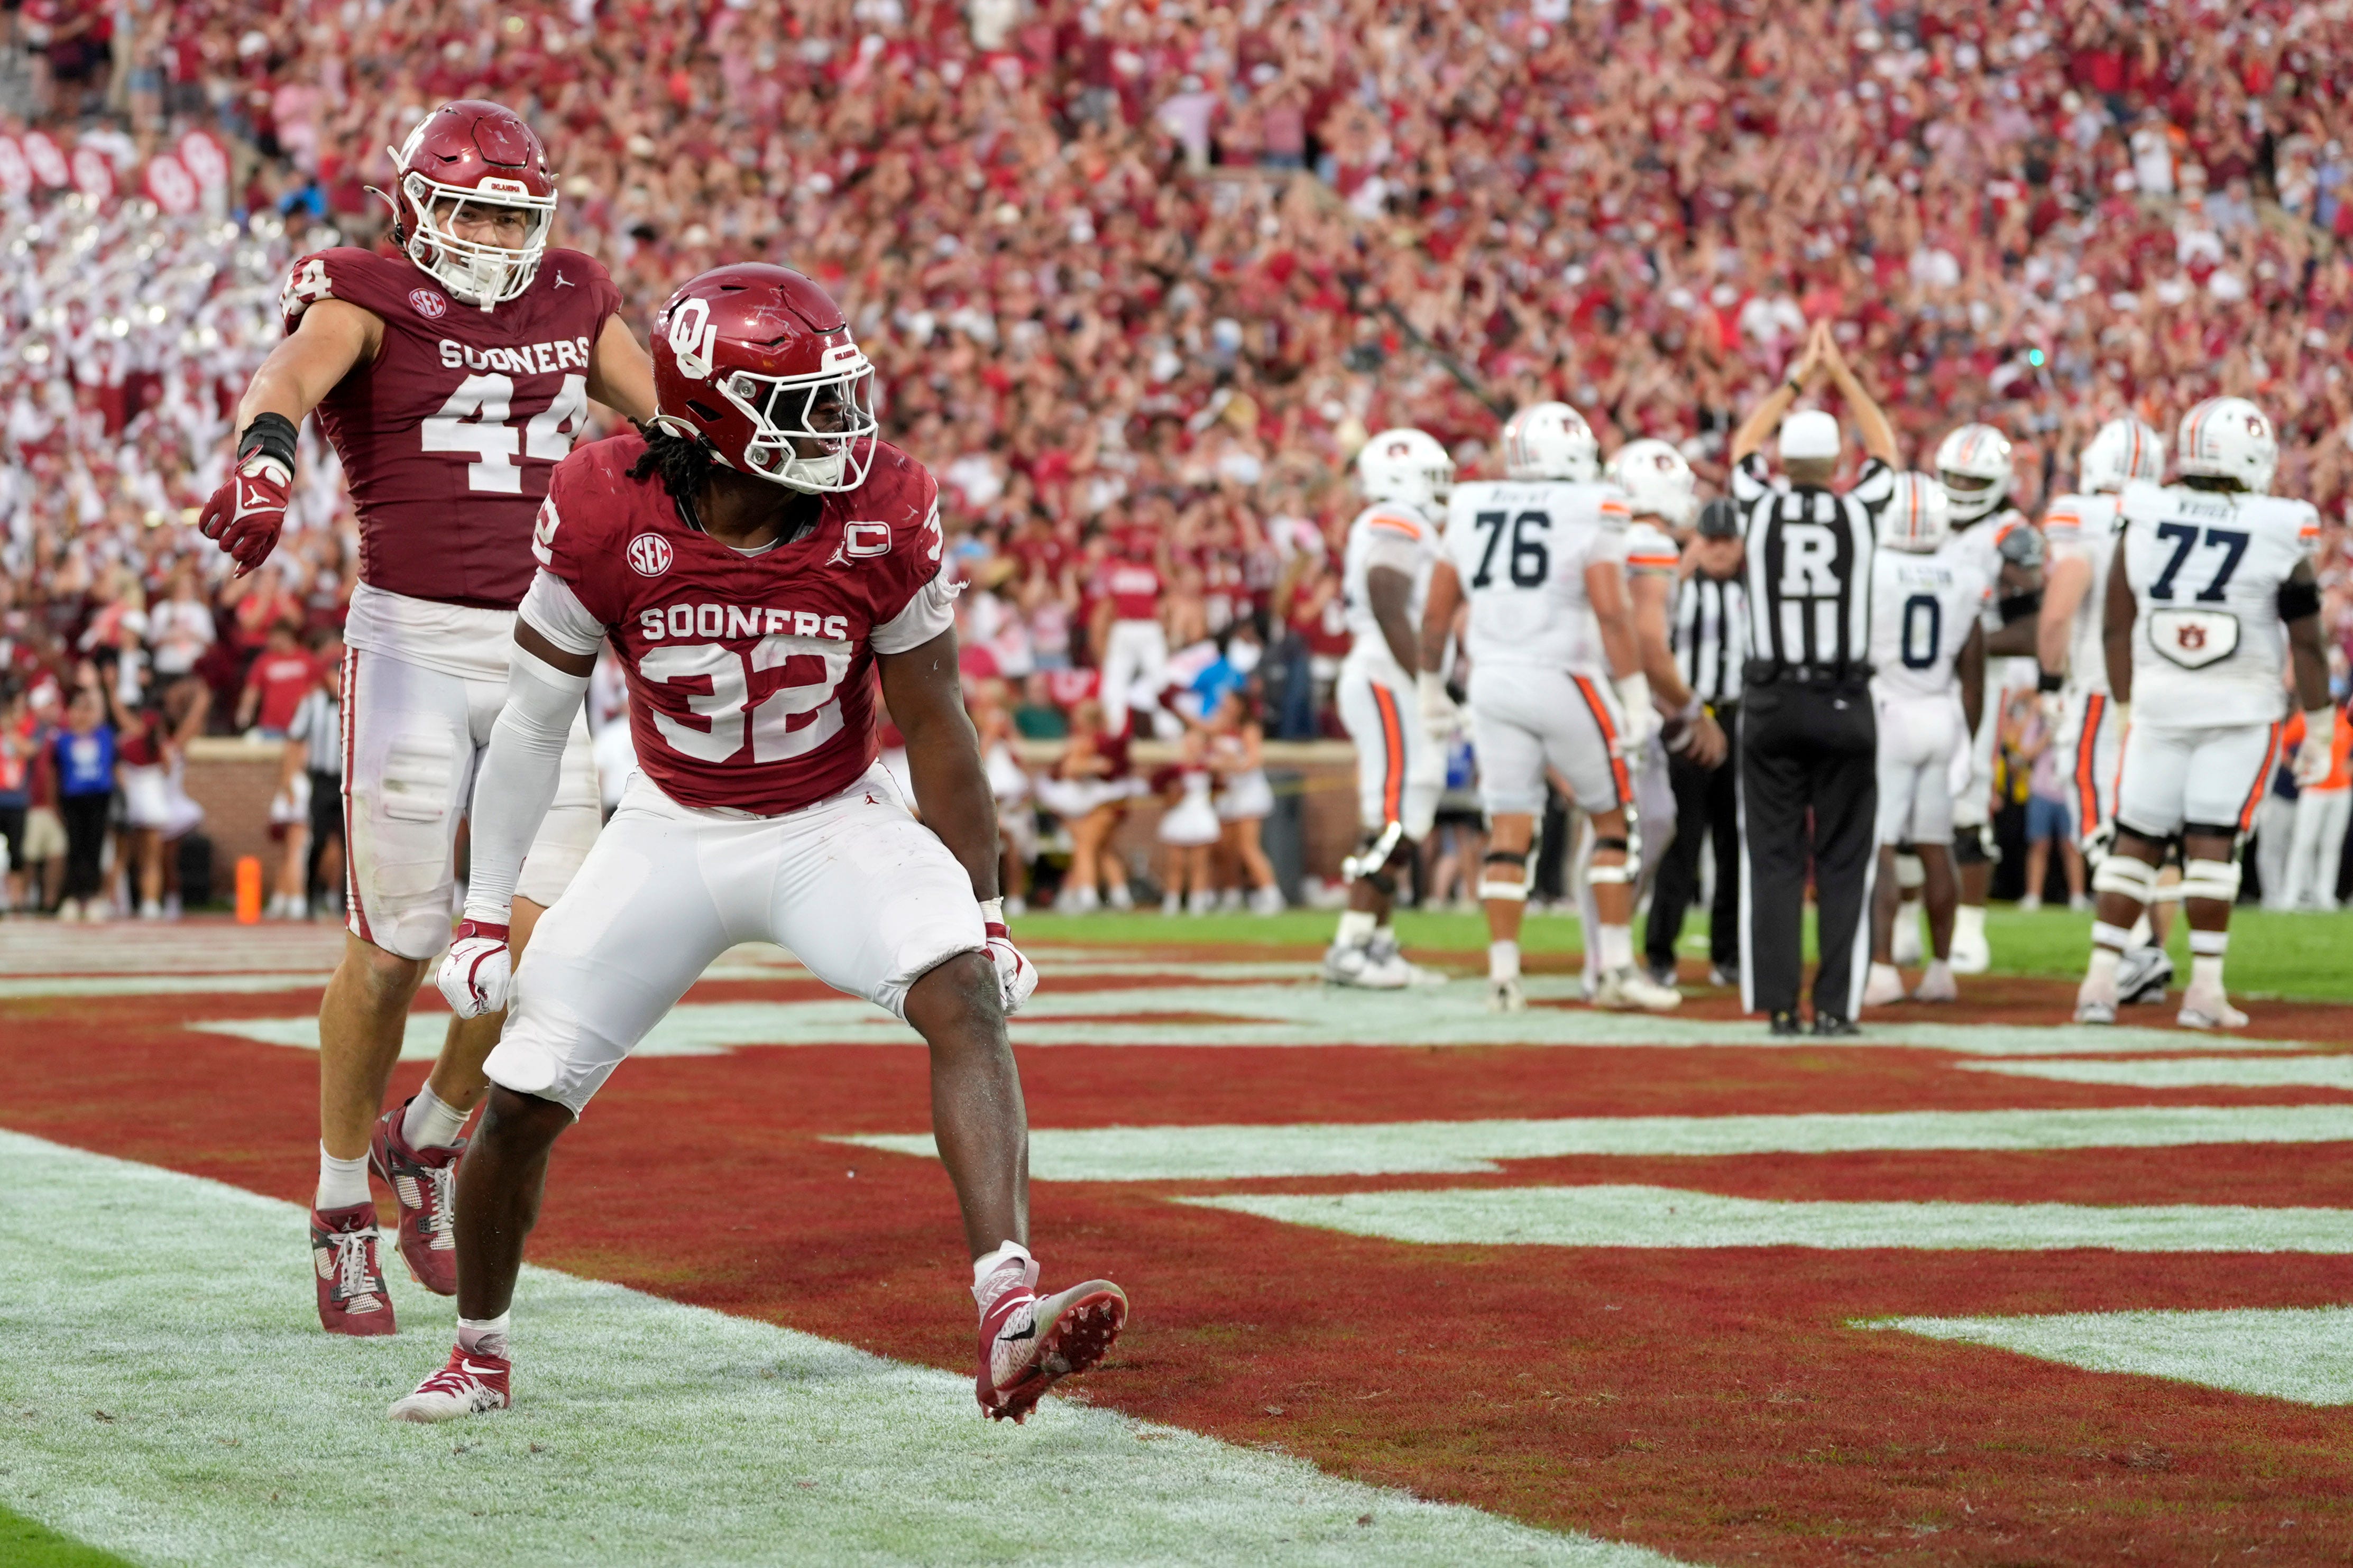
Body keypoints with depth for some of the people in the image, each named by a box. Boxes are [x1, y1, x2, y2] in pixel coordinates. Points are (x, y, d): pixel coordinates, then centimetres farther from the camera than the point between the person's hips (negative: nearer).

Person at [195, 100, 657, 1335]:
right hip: (411, 643, -4)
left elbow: (667, 413, 23)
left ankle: (429, 1142, 23)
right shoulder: (368, 298, -6)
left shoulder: (570, 305, 10)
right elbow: (296, 369, -27)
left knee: (547, 935, -4)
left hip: (543, 644, 4)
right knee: (396, 944, -3)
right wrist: (266, 449, -48)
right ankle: (341, 1208, 15)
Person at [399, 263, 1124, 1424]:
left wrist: (985, 913, -1)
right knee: (520, 1100, -2)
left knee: (965, 995, -28)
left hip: (835, 826, 0)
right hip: (673, 835, 0)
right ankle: (477, 1353, 26)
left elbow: (935, 731, -6)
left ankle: (1009, 1320, -40)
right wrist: (487, 915, -6)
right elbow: (533, 725, -7)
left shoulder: (883, 521, -19)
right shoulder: (608, 520, -20)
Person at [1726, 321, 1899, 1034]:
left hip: (1770, 704, 1)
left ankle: (1777, 1002, 0)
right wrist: (1840, 375, 27)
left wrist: (1797, 379, 28)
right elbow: (1885, 448, 19)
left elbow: (1745, 445, 20)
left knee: (1773, 858, 3)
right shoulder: (1859, 512, -2)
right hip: (1843, 703, -1)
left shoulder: (1761, 508, -2)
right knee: (1843, 861, 3)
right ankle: (1835, 1003, -1)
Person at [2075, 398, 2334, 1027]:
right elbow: (2306, 642, -3)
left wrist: (2126, 704, 15)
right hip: (2242, 707, -2)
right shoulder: (2278, 534, -8)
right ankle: (2205, 989, -3)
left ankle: (2100, 981, 6)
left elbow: (2117, 626, 4)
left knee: (2136, 838, 8)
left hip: (2158, 699, 2)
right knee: (2212, 843, -2)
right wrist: (2319, 726, 6)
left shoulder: (2143, 520, -2)